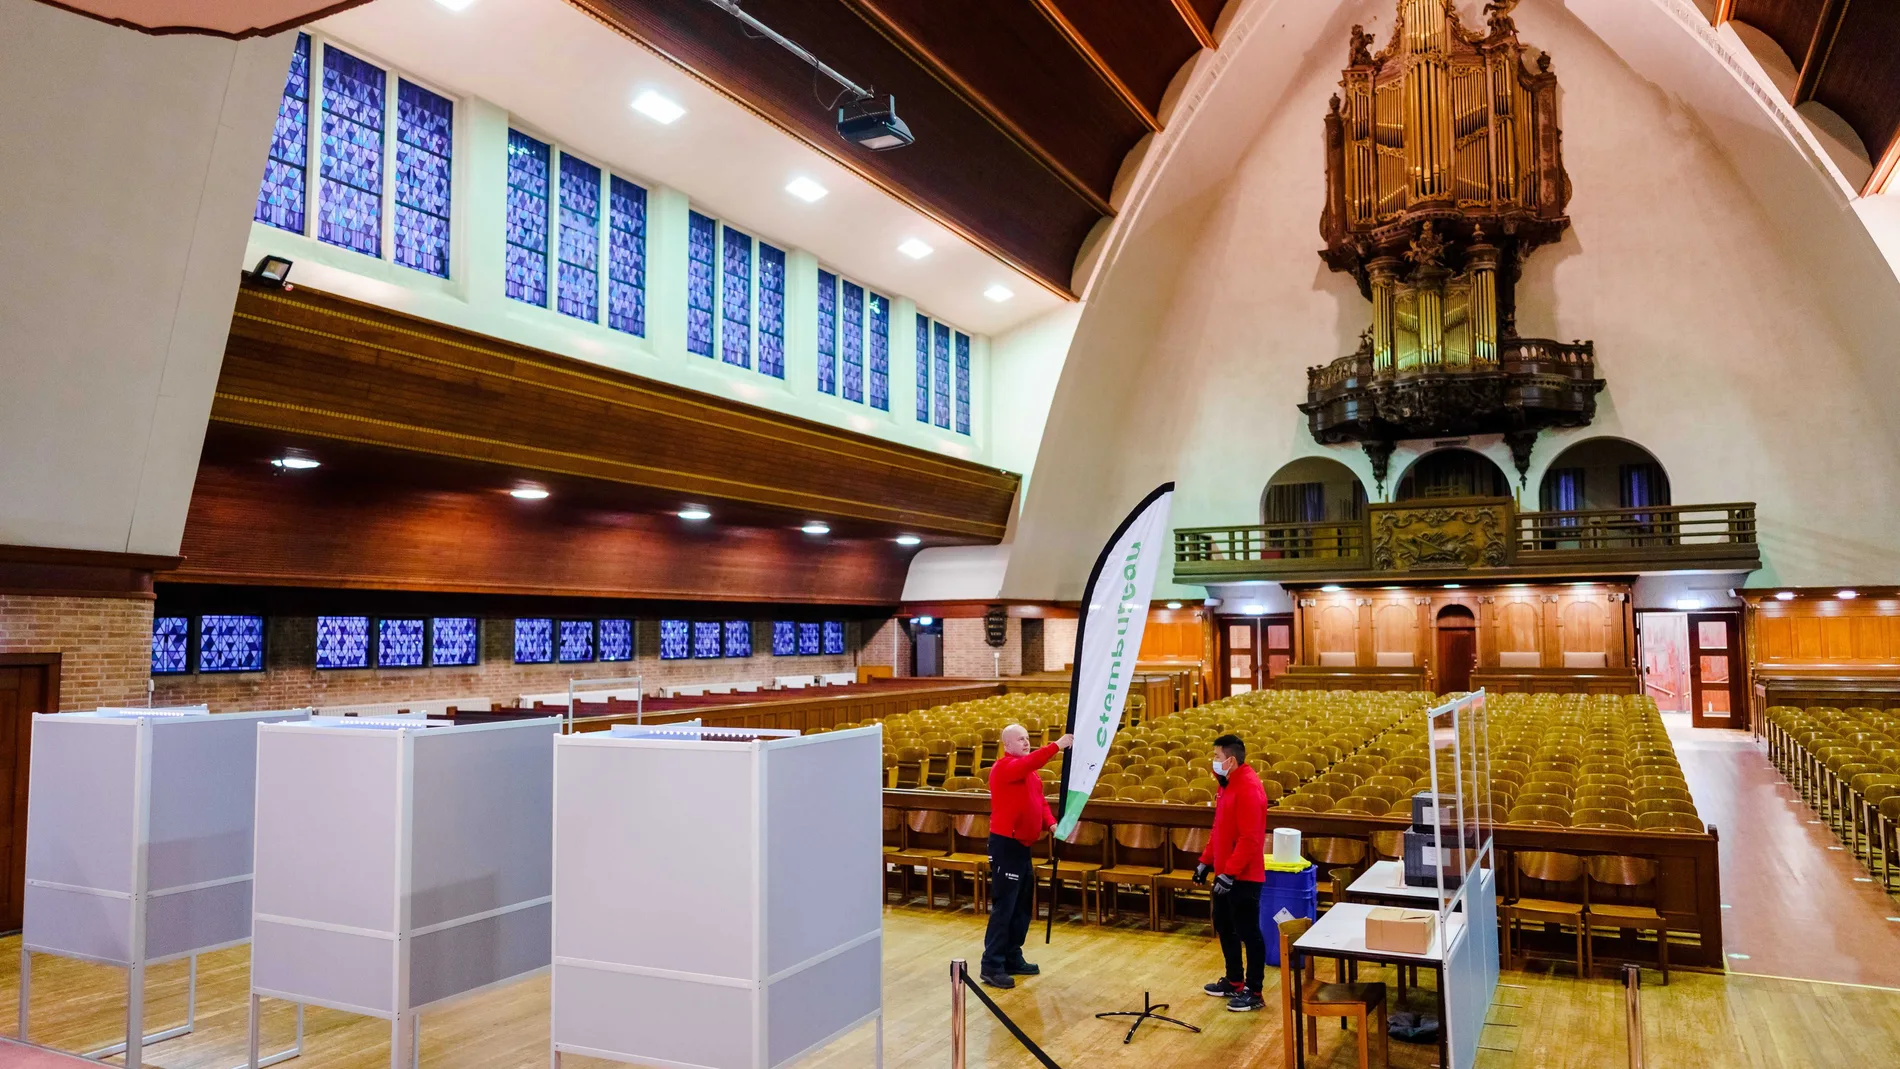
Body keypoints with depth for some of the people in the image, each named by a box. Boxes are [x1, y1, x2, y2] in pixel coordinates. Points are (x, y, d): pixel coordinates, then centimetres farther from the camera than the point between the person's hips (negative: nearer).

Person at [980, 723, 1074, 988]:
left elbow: (1040, 800, 14)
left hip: (1023, 845, 10)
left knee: (1023, 906, 14)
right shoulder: (1004, 767, -14)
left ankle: (1012, 959, 24)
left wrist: (1051, 823, -4)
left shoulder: (1030, 772, 16)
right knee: (1004, 907, -9)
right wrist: (1056, 746, -39)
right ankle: (991, 966, -5)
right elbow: (1027, 763, -33)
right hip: (1006, 845, -10)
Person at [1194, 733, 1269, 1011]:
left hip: (1243, 877, -10)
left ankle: (1253, 992, 10)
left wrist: (1230, 873, -26)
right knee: (1224, 927, 18)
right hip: (1225, 872, 10)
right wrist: (1206, 861, 17)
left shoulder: (1248, 788, -22)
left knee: (1248, 932, 0)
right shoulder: (1229, 784, 10)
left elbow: (1249, 838, -26)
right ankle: (1234, 981, 31)